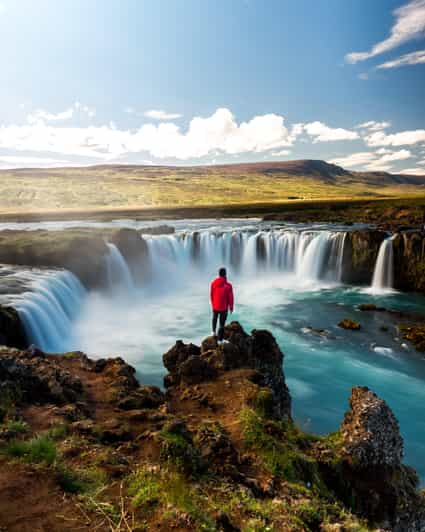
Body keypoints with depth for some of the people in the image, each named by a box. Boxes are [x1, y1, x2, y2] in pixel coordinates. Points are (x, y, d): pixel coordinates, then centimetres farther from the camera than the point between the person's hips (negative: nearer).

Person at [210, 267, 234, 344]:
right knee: (222, 323, 8)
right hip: (224, 307, -3)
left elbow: (211, 294, 1)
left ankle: (214, 331, 44)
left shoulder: (213, 283, -11)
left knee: (215, 318, 33)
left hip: (215, 306, 4)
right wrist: (231, 307, 2)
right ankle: (220, 339, 16)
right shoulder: (228, 285, -22)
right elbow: (230, 297, -13)